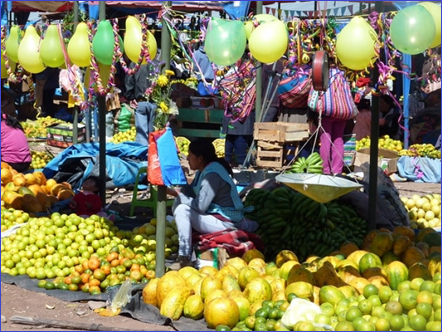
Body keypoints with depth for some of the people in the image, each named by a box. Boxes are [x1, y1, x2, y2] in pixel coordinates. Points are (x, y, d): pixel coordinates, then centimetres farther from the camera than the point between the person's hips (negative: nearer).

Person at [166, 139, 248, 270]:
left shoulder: (212, 175, -22)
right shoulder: (203, 171, 9)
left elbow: (200, 206, -25)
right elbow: (189, 192, 8)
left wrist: (177, 194, -17)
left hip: (225, 223, -10)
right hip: (214, 214, 10)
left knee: (182, 210, -20)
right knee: (179, 204, 5)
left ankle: (184, 257, -20)